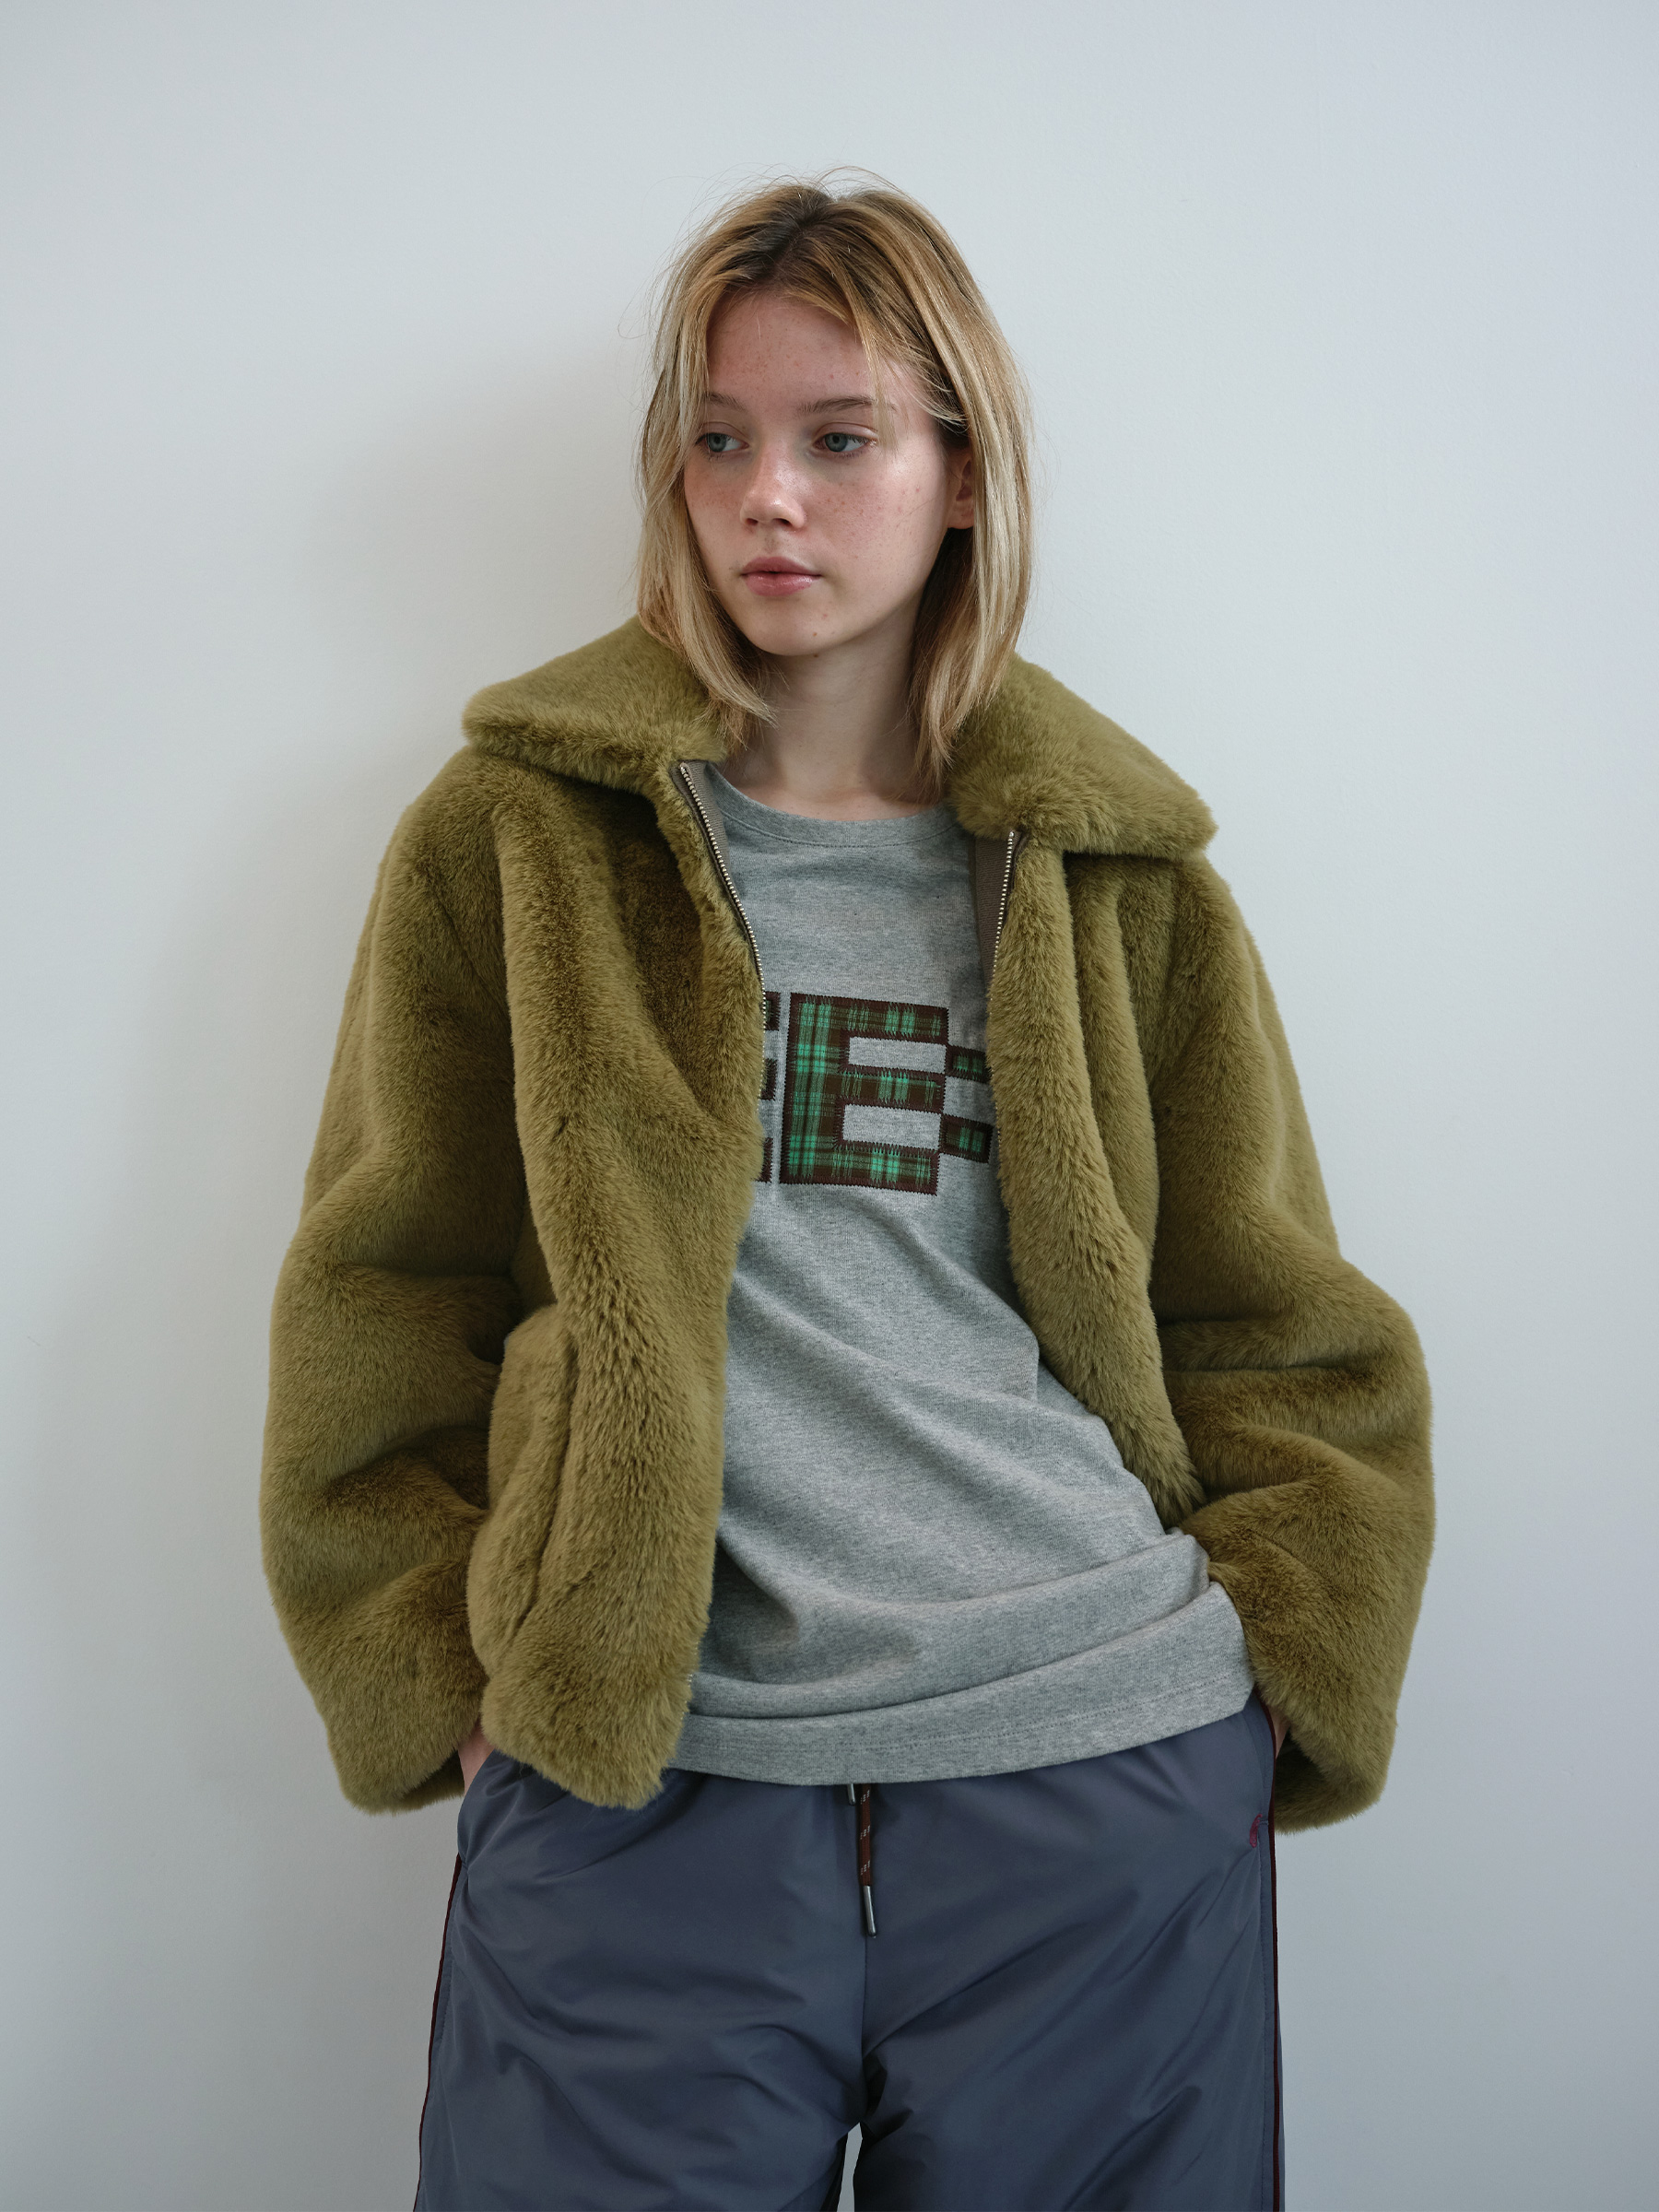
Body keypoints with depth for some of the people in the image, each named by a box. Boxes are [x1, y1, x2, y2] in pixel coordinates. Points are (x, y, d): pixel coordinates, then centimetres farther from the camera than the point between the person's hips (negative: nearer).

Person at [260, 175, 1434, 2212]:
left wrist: (1257, 1699, 1)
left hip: (1113, 1788, 2)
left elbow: (1282, 1339, 10)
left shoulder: (1120, 870, 8)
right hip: (634, 1784, -1)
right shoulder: (515, 837, 4)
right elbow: (381, 1316, 5)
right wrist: (457, 1685, -2)